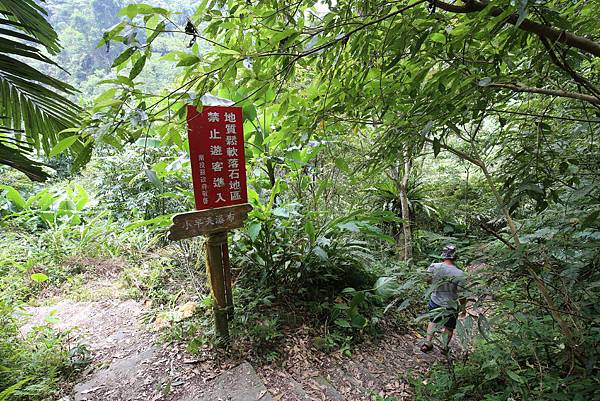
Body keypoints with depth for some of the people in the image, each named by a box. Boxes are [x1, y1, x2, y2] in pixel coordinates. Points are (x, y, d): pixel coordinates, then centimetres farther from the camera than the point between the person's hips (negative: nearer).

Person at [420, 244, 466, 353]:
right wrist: (463, 308, 0)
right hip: (451, 306, -2)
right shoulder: (459, 274, -24)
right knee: (449, 328, 23)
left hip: (435, 303, 2)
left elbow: (427, 280, 0)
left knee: (433, 322, 26)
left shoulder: (434, 267, -19)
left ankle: (427, 343, 30)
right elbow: (461, 295, -17)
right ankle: (445, 348, 38)